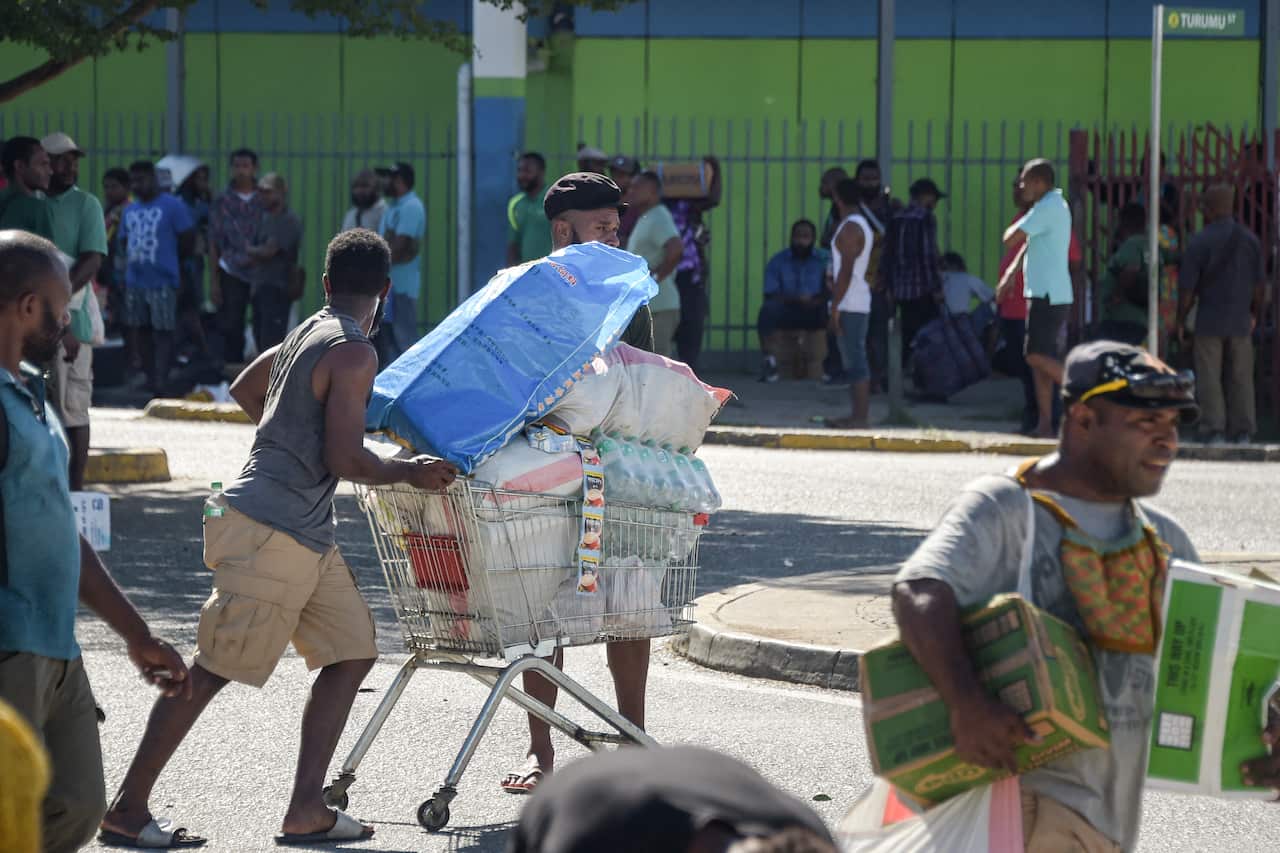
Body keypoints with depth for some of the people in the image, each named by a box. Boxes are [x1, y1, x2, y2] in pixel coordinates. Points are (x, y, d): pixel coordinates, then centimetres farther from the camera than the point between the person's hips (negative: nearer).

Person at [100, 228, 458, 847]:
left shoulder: (306, 334, 14)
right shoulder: (354, 354, -15)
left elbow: (245, 390, 30)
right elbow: (345, 459, -19)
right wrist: (409, 472, -3)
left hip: (305, 536, 10)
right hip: (270, 534, -10)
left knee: (352, 652, 9)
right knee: (210, 671, -6)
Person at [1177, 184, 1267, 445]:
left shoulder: (1199, 242, -10)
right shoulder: (1250, 240, 2)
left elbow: (1187, 288, -9)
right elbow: (1260, 284, 8)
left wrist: (1181, 321, 2)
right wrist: (1256, 315, 21)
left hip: (1209, 321, -3)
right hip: (1240, 321, 3)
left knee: (1209, 377, 3)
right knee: (1241, 377, 9)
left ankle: (1214, 429, -1)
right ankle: (1243, 431, 9)